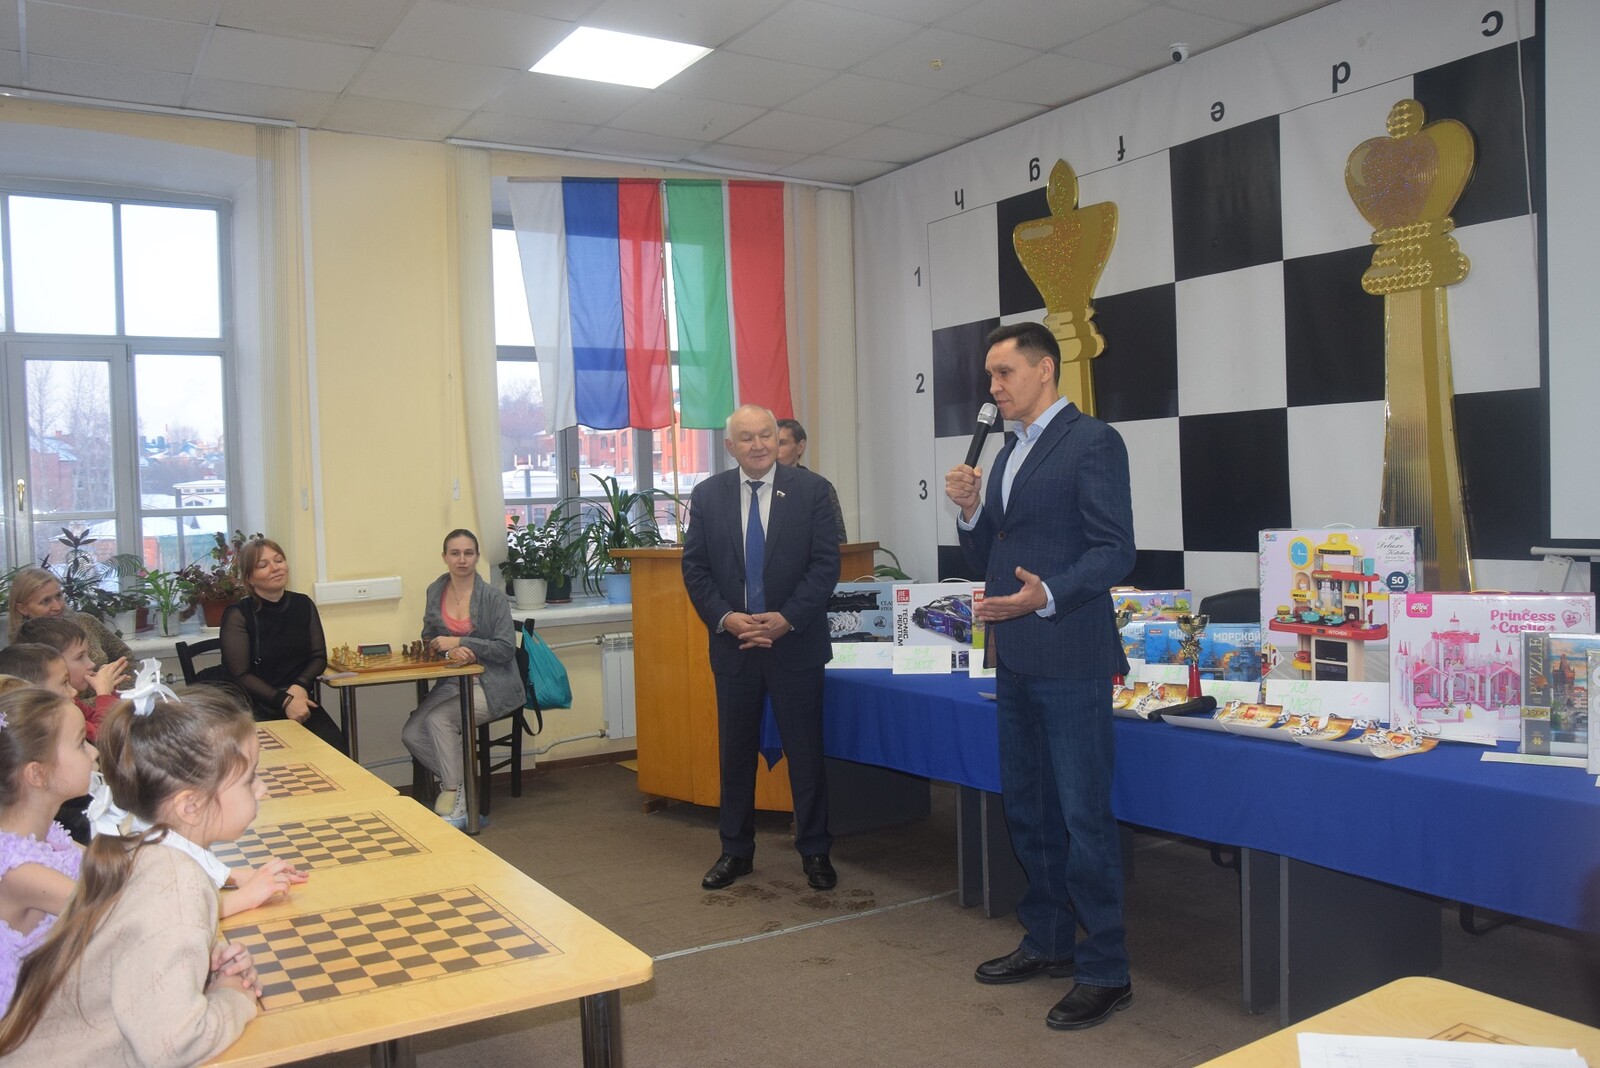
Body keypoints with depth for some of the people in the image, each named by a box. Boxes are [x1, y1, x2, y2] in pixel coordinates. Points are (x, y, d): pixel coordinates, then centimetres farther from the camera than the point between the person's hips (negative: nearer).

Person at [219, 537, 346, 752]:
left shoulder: (304, 605, 7)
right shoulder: (238, 615, -6)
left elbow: (319, 657, 10)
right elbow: (240, 675, -8)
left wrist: (300, 686, -10)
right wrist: (284, 701, -18)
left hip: (300, 702, 3)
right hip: (256, 709, -3)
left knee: (336, 749, -23)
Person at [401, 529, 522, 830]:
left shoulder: (493, 596, -9)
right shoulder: (435, 592, 7)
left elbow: (506, 649, -12)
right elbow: (429, 640, 12)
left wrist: (459, 642, -18)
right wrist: (449, 652, -12)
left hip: (491, 685, -5)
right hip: (452, 682, 5)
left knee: (438, 720, -26)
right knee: (411, 734, -15)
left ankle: (455, 798, -8)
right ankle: (460, 784, 5)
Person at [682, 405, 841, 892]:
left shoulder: (811, 490, -2)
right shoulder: (707, 496, 3)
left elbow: (826, 563, -6)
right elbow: (694, 568, 3)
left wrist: (786, 618, -15)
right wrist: (725, 618, -12)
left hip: (795, 643, -2)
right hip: (732, 644, 2)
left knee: (806, 750, 6)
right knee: (735, 751, 11)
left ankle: (814, 851, 20)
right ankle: (736, 849, 26)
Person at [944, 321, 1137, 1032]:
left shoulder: (1091, 442, -8)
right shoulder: (1010, 453, 17)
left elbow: (1115, 551, -16)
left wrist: (1048, 596, -31)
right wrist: (971, 512, 0)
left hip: (1070, 660, -9)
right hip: (1016, 661, 9)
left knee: (1083, 816, -1)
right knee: (1026, 809, 17)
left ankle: (1105, 970, 12)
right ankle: (1047, 941, 32)